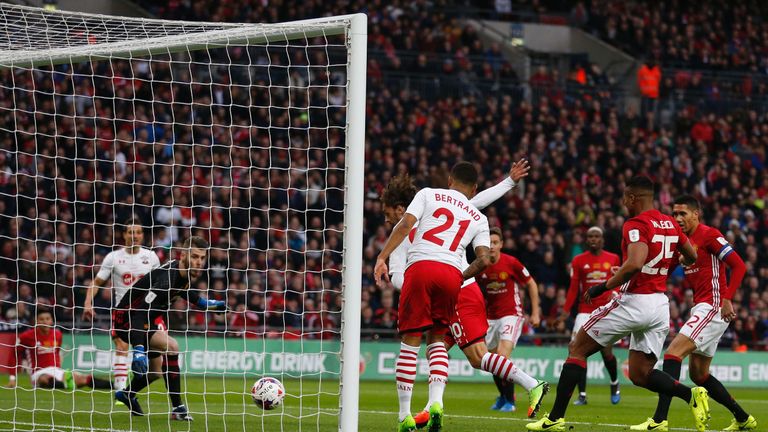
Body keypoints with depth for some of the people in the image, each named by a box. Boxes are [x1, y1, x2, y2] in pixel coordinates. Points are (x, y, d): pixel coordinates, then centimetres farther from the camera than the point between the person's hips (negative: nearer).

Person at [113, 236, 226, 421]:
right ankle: (177, 408, -22)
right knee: (171, 346, -28)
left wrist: (206, 303, 20)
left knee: (156, 371, 22)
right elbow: (139, 314, -41)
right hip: (127, 320, -10)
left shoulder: (186, 273, -5)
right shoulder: (166, 279, -34)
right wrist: (139, 350, -51)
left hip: (148, 319, 10)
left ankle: (127, 394, 51)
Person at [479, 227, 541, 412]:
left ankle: (510, 401, -7)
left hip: (511, 314, -5)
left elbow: (531, 284, -2)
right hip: (491, 318, 5)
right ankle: (503, 396, 34)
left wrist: (535, 313, -2)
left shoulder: (511, 263, -14)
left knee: (502, 355, -20)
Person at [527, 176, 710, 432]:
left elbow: (635, 263, -29)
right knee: (640, 374, 13)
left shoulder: (636, 225, -13)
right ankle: (691, 395, -11)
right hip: (661, 304, 7)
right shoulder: (670, 224, 11)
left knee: (577, 350, 7)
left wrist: (604, 286, -17)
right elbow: (691, 257, 25)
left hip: (633, 302, -7)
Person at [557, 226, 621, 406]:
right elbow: (574, 288, 5)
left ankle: (614, 384, 29)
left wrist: (615, 294, -4)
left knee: (606, 352, -1)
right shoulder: (579, 261, 4)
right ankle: (582, 395, -5)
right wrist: (566, 310, -3)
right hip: (586, 311, 0)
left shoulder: (613, 259, 6)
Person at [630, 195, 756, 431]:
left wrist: (727, 299, -23)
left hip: (713, 306, -10)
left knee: (673, 353, -20)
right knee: (698, 374, 12)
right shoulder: (686, 241, 16)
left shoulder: (709, 235, -10)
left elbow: (739, 266, -14)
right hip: (701, 307, 10)